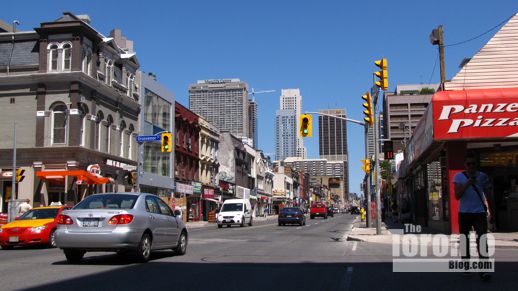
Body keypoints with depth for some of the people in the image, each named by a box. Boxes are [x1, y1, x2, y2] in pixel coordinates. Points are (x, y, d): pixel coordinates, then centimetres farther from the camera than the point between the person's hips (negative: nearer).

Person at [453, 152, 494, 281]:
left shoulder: (483, 176, 2)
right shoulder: (459, 176, -3)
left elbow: (488, 195, 12)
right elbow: (457, 195, -15)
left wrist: (491, 212, 16)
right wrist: (468, 183, -27)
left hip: (480, 213, 0)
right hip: (464, 213, 0)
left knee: (482, 239, -13)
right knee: (464, 239, 12)